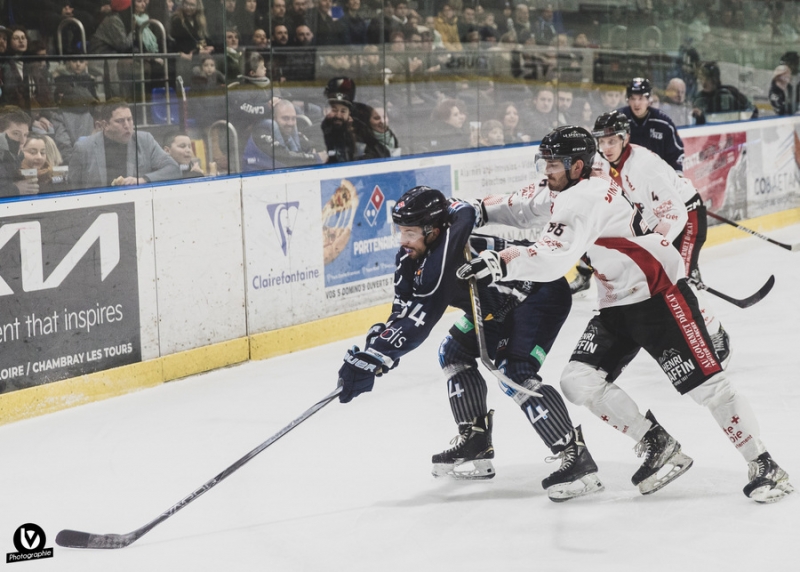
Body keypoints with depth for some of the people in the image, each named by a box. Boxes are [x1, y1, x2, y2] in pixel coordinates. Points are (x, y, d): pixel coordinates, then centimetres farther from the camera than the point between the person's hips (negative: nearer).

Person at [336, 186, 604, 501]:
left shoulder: (446, 254, -33)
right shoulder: (413, 256, -4)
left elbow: (417, 323, -35)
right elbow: (404, 310, -1)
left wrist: (371, 360, -35)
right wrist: (371, 352, -14)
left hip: (542, 293, -11)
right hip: (502, 301, 11)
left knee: (516, 374, -23)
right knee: (455, 352, 12)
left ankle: (576, 457, -23)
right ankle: (475, 445, 20)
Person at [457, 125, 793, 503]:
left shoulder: (585, 197, -23)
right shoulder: (563, 190, 6)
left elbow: (554, 260, -34)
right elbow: (524, 208, 21)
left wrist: (502, 264, -37)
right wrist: (478, 211, 7)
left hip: (660, 294, -10)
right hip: (617, 305, 10)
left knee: (705, 385, -10)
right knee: (580, 381, -3)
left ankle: (764, 467, 2)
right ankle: (659, 449, 6)